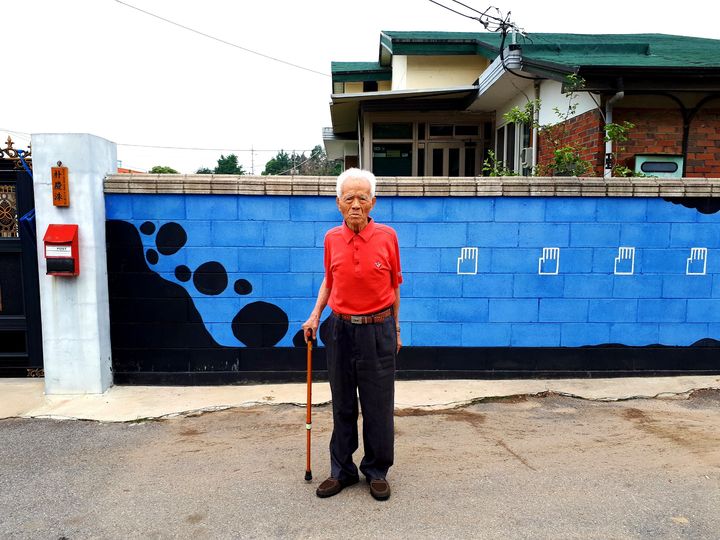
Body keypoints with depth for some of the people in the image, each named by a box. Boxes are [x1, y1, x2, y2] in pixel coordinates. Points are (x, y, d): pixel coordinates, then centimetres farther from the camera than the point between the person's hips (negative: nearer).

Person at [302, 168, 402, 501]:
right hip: (340, 330, 2)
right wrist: (315, 316, 5)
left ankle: (377, 471, 25)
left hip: (378, 331, -2)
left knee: (378, 407, 7)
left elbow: (394, 286, 5)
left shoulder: (387, 236, -4)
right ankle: (342, 470, 28)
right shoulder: (332, 238, 2)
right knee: (342, 406, 12)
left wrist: (396, 329, 8)